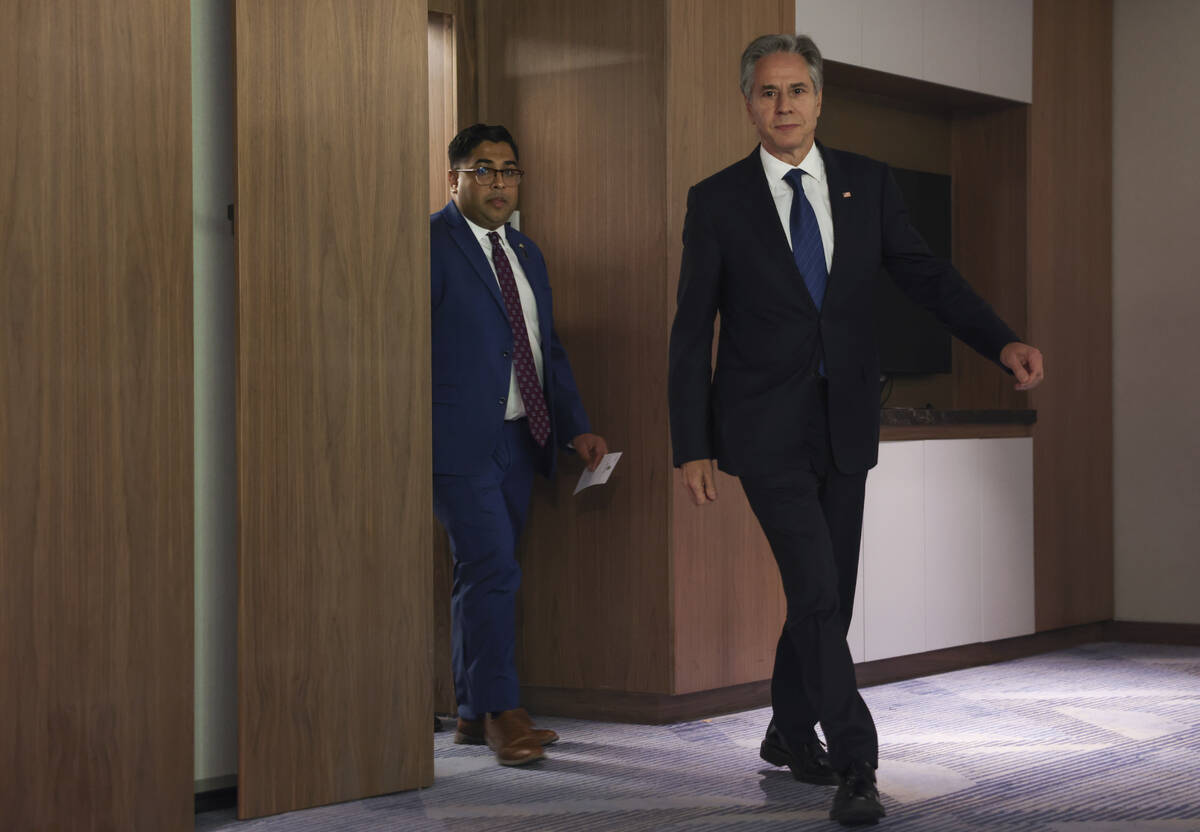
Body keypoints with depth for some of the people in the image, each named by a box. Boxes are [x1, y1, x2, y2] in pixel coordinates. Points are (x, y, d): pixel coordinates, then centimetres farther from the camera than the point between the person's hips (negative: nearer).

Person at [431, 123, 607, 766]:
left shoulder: (526, 253, 17)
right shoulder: (431, 242, -7)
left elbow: (548, 349, 22)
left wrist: (575, 426, 11)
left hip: (520, 441, 7)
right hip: (460, 441, -7)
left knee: (485, 577, 12)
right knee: (491, 572, -11)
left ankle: (473, 713, 19)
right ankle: (501, 712, -4)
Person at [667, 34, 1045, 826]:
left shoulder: (868, 183, 4)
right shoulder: (718, 201, -4)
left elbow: (928, 276, 0)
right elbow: (692, 331, -2)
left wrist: (1005, 342, -17)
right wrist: (691, 447, -5)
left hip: (845, 424, 4)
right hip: (765, 427, -4)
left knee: (831, 592, 12)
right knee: (817, 592, -12)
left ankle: (790, 732, 31)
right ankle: (856, 766, -7)